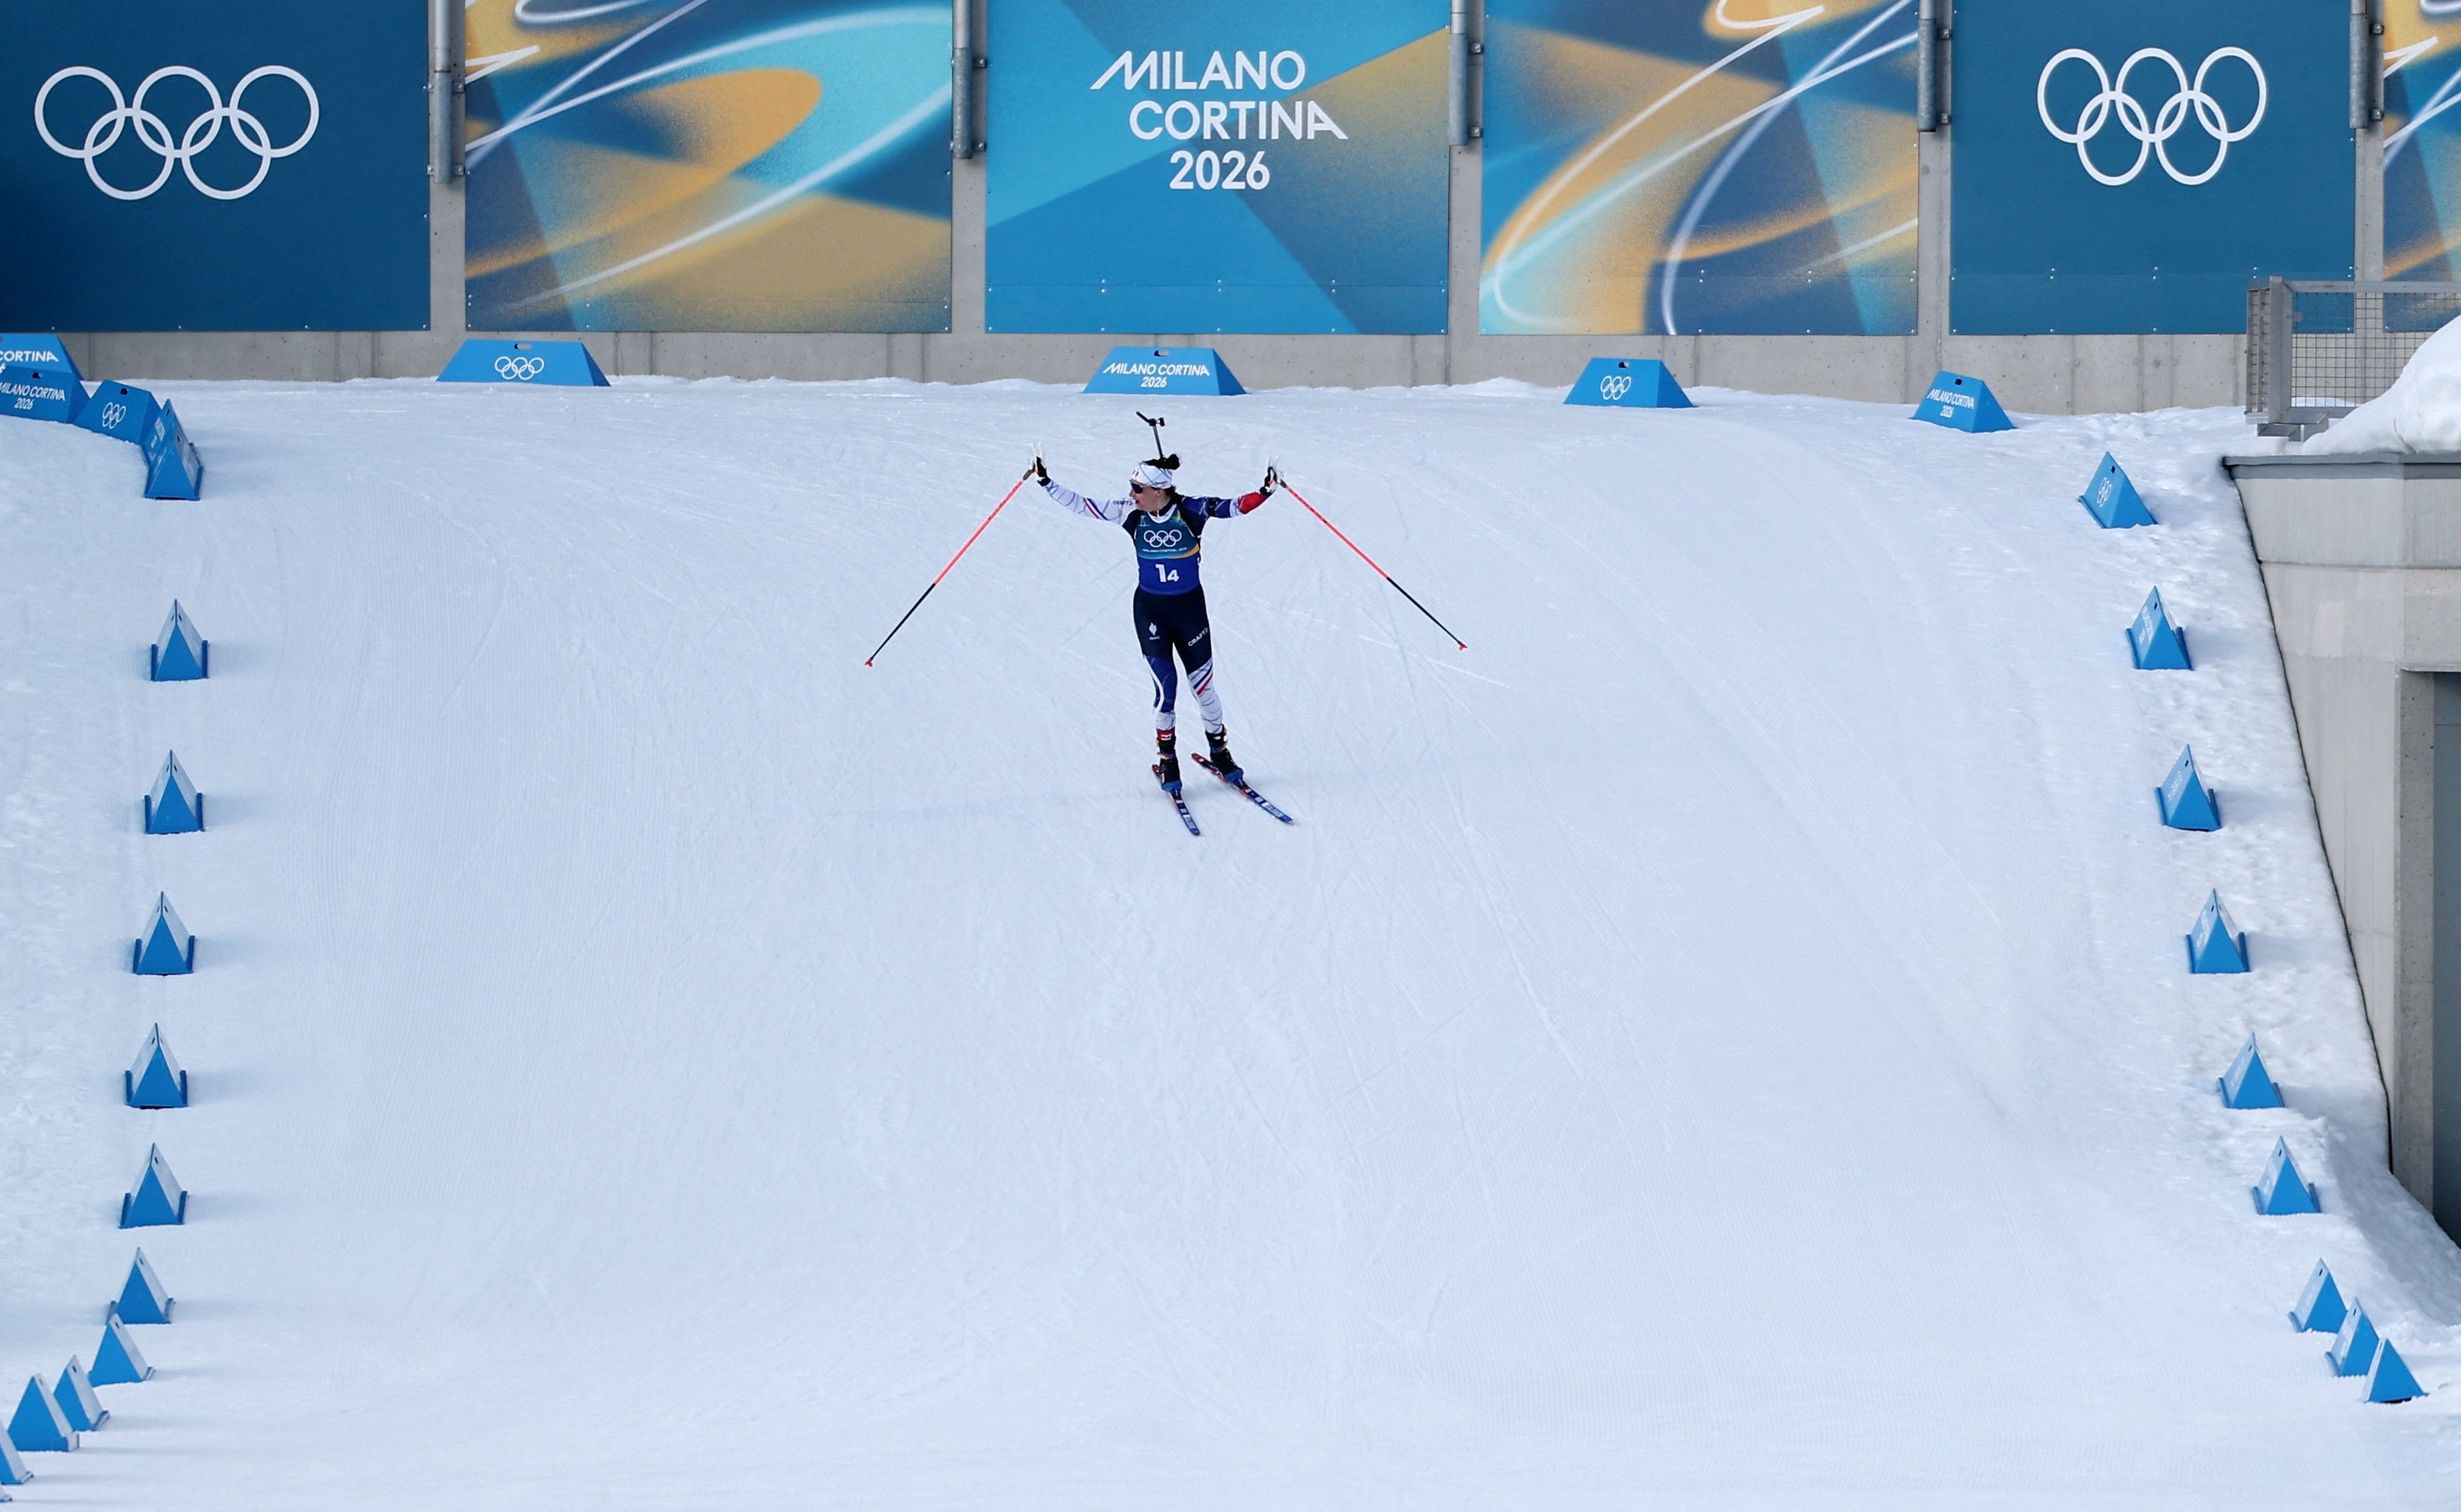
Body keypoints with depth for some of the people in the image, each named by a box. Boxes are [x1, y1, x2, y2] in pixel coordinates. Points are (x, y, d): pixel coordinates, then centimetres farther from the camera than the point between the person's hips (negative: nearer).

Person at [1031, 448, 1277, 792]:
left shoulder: (1190, 510, -14)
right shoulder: (1130, 514, -8)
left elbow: (1233, 508, -20)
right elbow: (1082, 505, -4)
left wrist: (1264, 492, -36)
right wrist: (1047, 484, -7)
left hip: (1190, 607, -1)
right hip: (1149, 609, 1)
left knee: (1203, 685, 8)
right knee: (1165, 686, -3)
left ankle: (1219, 750, 28)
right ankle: (1167, 759, 13)